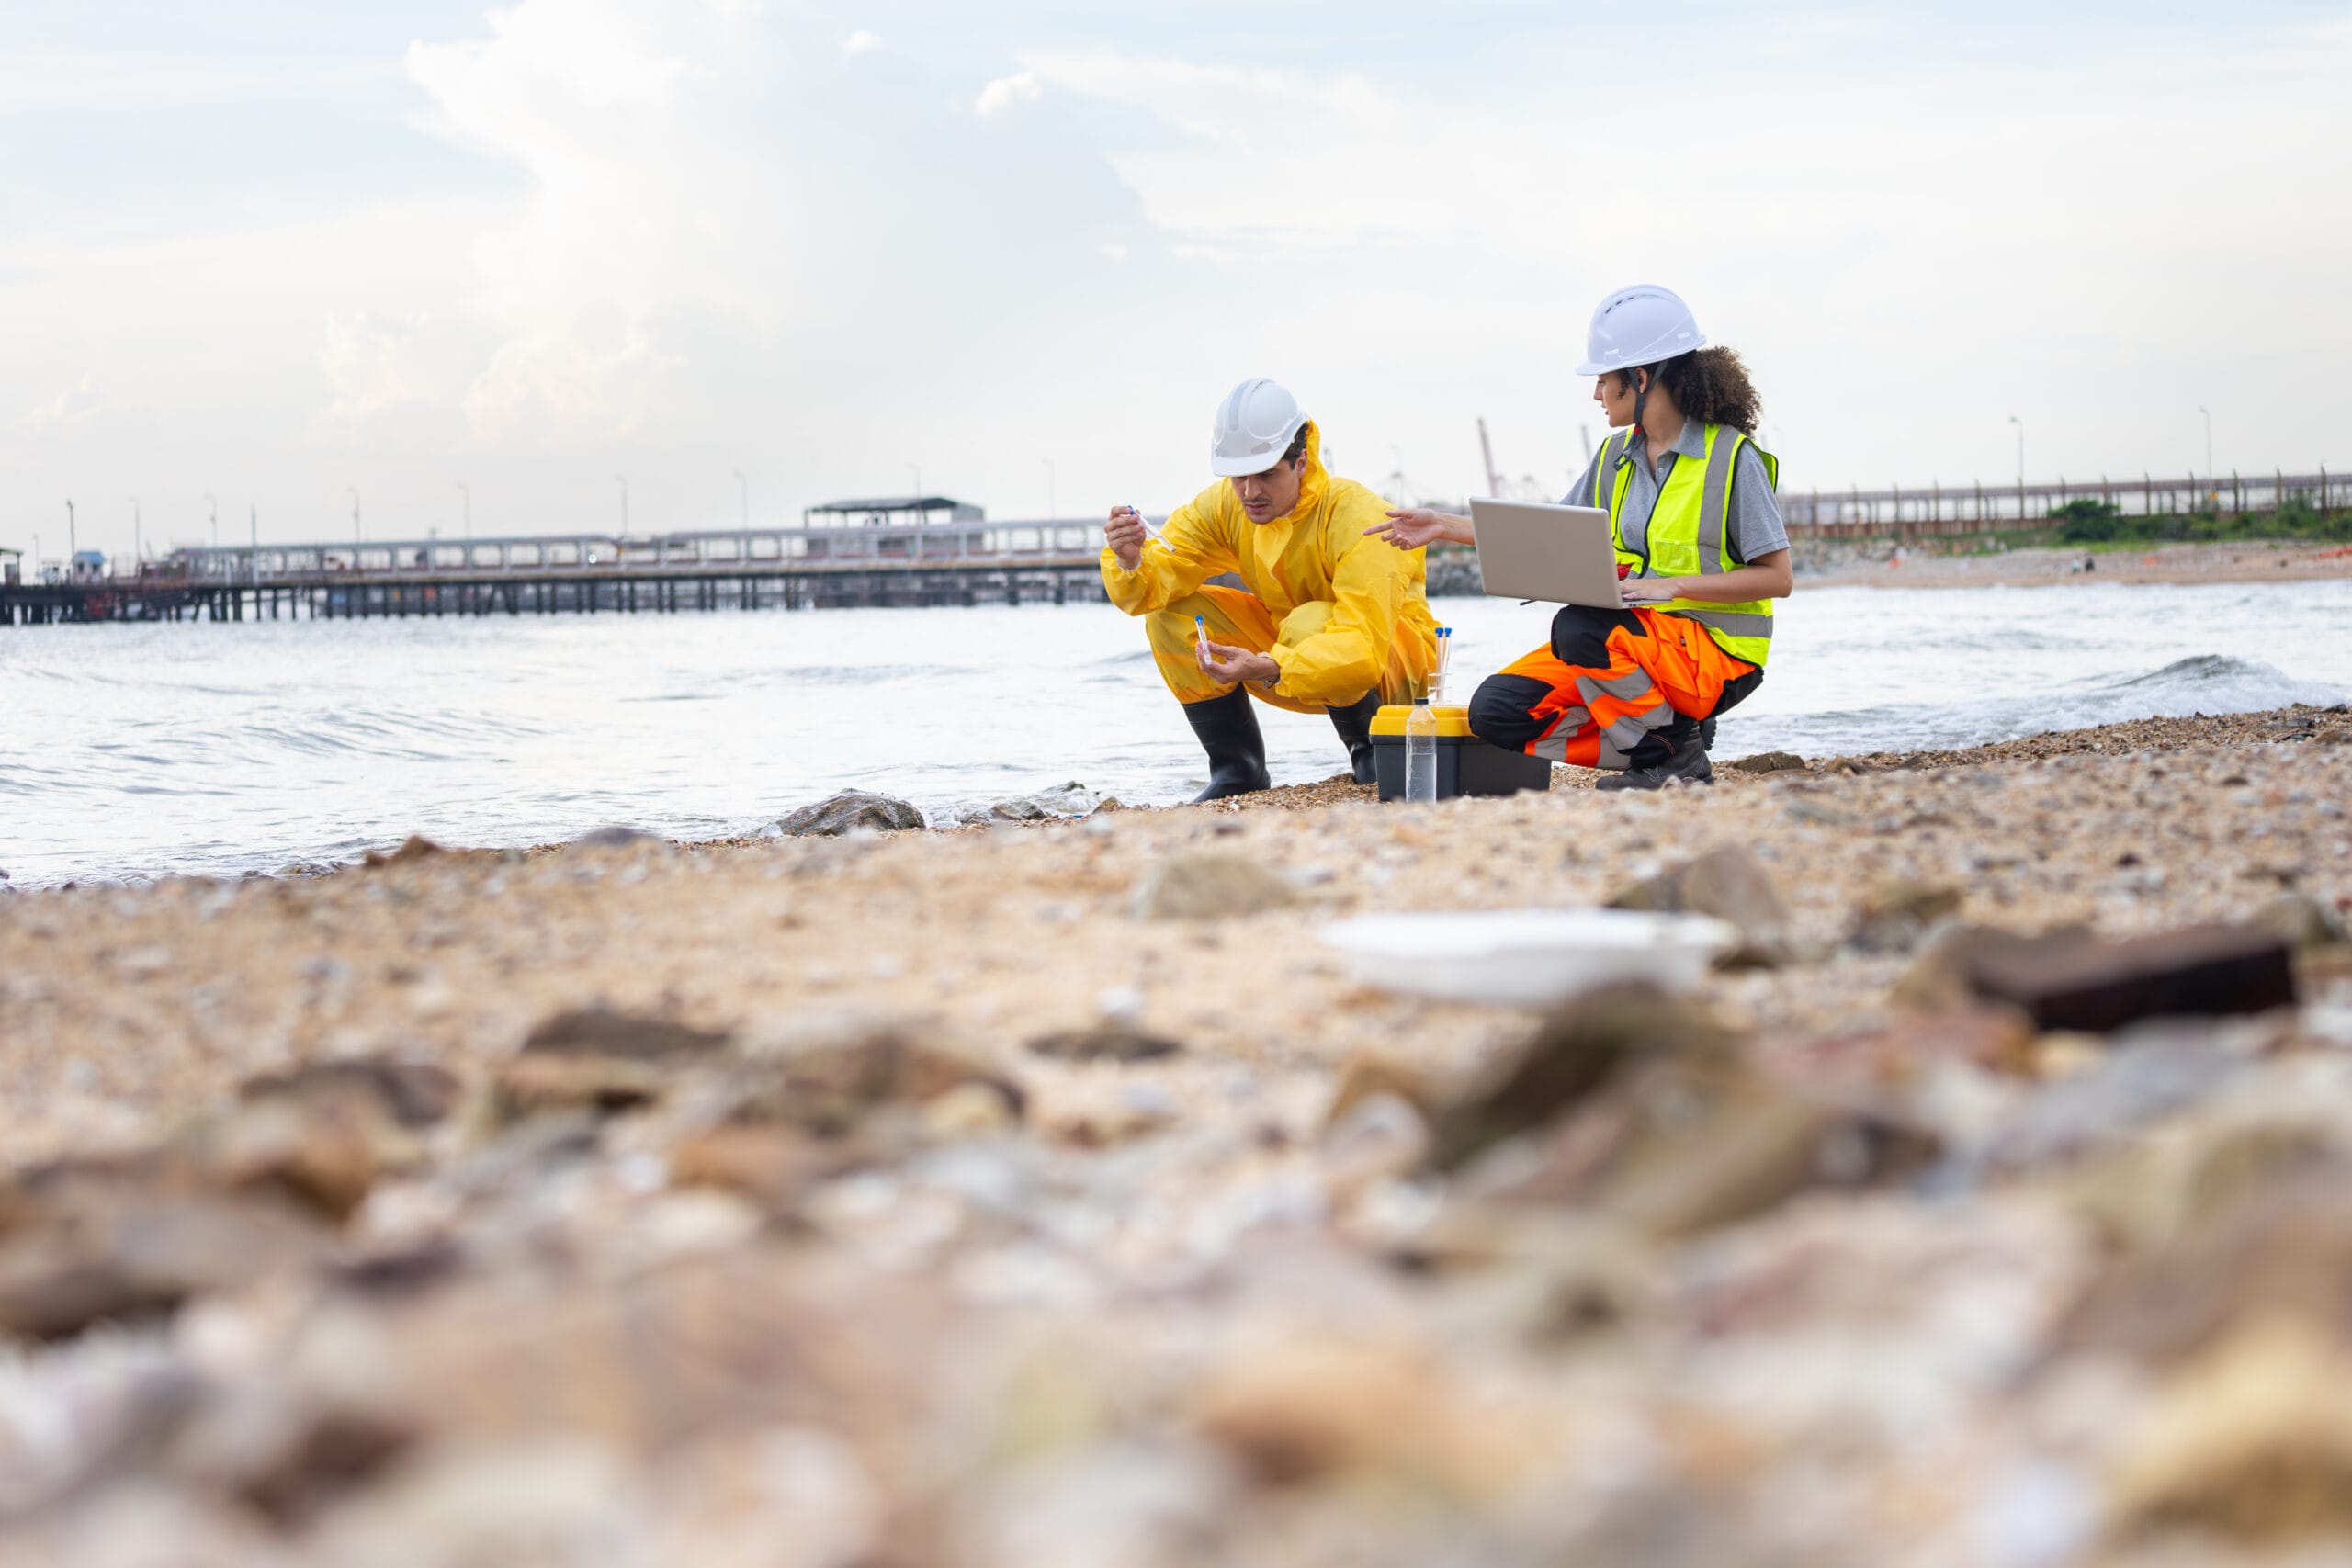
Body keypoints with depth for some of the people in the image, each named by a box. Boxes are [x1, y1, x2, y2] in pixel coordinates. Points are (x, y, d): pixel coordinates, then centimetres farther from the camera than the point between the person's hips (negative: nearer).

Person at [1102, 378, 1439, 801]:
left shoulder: (1357, 517, -30)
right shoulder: (1223, 507, -11)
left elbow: (1363, 648, -39)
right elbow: (1157, 582, -16)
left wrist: (1268, 669, -52)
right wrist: (1130, 561, -40)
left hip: (1396, 661, -6)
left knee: (1310, 622, -37)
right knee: (1173, 615, -12)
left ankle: (1375, 750, -11)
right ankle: (1238, 770, -2)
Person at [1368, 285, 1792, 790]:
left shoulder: (1733, 458, -9)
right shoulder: (1615, 456, 12)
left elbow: (1777, 577, -11)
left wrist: (1673, 586, -21)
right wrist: (1445, 526, 14)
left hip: (1715, 650, -7)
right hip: (1630, 641, 7)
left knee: (1579, 628, -35)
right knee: (1494, 710, -12)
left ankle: (1675, 754, -15)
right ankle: (1653, 748, -2)